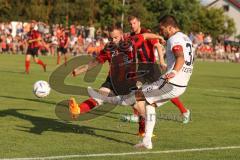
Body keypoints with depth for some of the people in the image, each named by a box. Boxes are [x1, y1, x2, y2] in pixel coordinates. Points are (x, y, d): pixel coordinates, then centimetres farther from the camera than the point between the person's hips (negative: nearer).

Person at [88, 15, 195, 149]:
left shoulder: (174, 39, -13)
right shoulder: (186, 39, 18)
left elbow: (180, 58, -32)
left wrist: (174, 72, -48)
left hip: (171, 84, -10)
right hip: (181, 86, 10)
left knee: (138, 95, 1)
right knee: (149, 103, 21)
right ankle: (147, 141, 18)